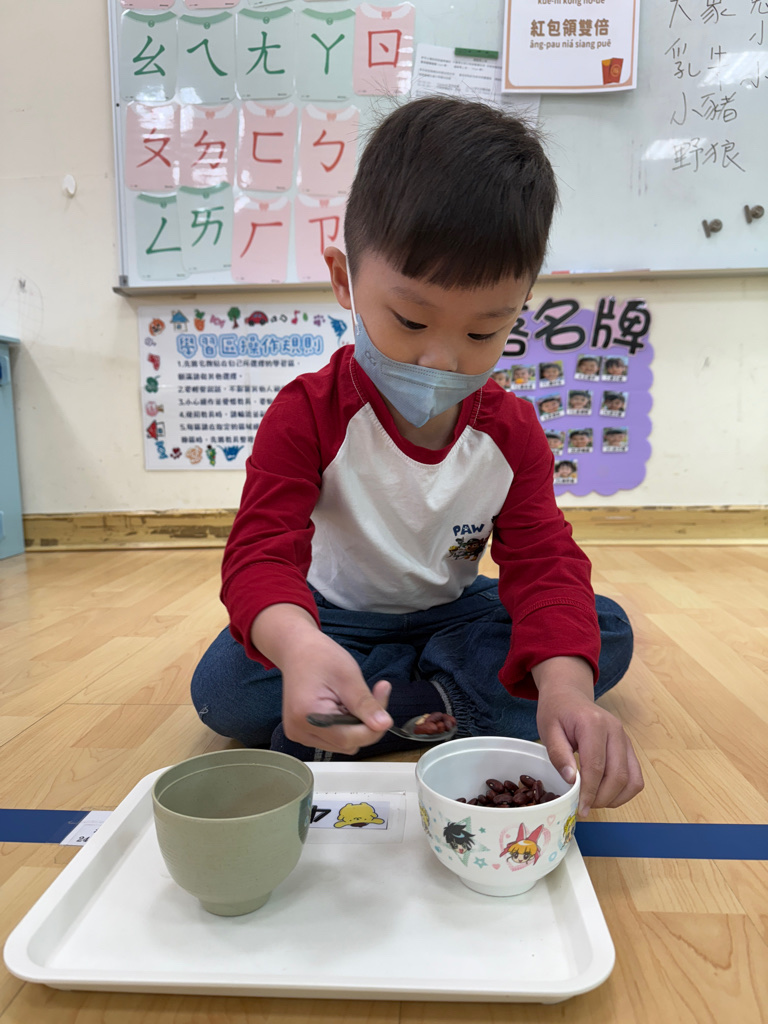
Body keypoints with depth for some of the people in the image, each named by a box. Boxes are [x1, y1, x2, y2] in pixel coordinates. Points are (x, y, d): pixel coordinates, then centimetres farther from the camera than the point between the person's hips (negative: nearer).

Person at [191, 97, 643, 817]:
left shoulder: (511, 431, -14)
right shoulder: (307, 415, -22)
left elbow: (544, 562, -20)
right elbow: (262, 552, -31)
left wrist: (565, 687, -41)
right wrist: (298, 644, -57)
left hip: (451, 610, 3)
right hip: (335, 613, -2)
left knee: (607, 634, -15)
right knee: (222, 690, -26)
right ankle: (444, 697, -18)